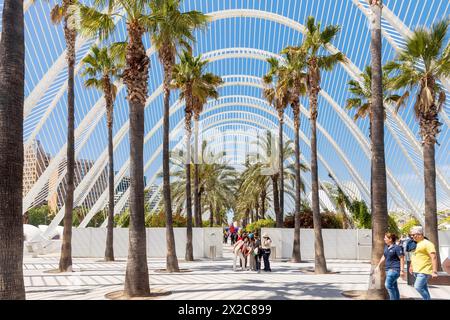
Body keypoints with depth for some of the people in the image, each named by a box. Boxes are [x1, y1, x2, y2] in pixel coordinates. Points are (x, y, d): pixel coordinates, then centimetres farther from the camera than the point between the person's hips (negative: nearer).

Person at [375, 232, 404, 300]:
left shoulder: (397, 247, -12)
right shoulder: (386, 247, 12)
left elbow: (402, 259, -13)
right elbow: (384, 257, 25)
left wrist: (401, 270, -17)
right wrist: (378, 265, 26)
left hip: (395, 269, -8)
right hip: (388, 269, 8)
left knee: (388, 285, -17)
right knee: (394, 286, 13)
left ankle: (393, 298, -9)